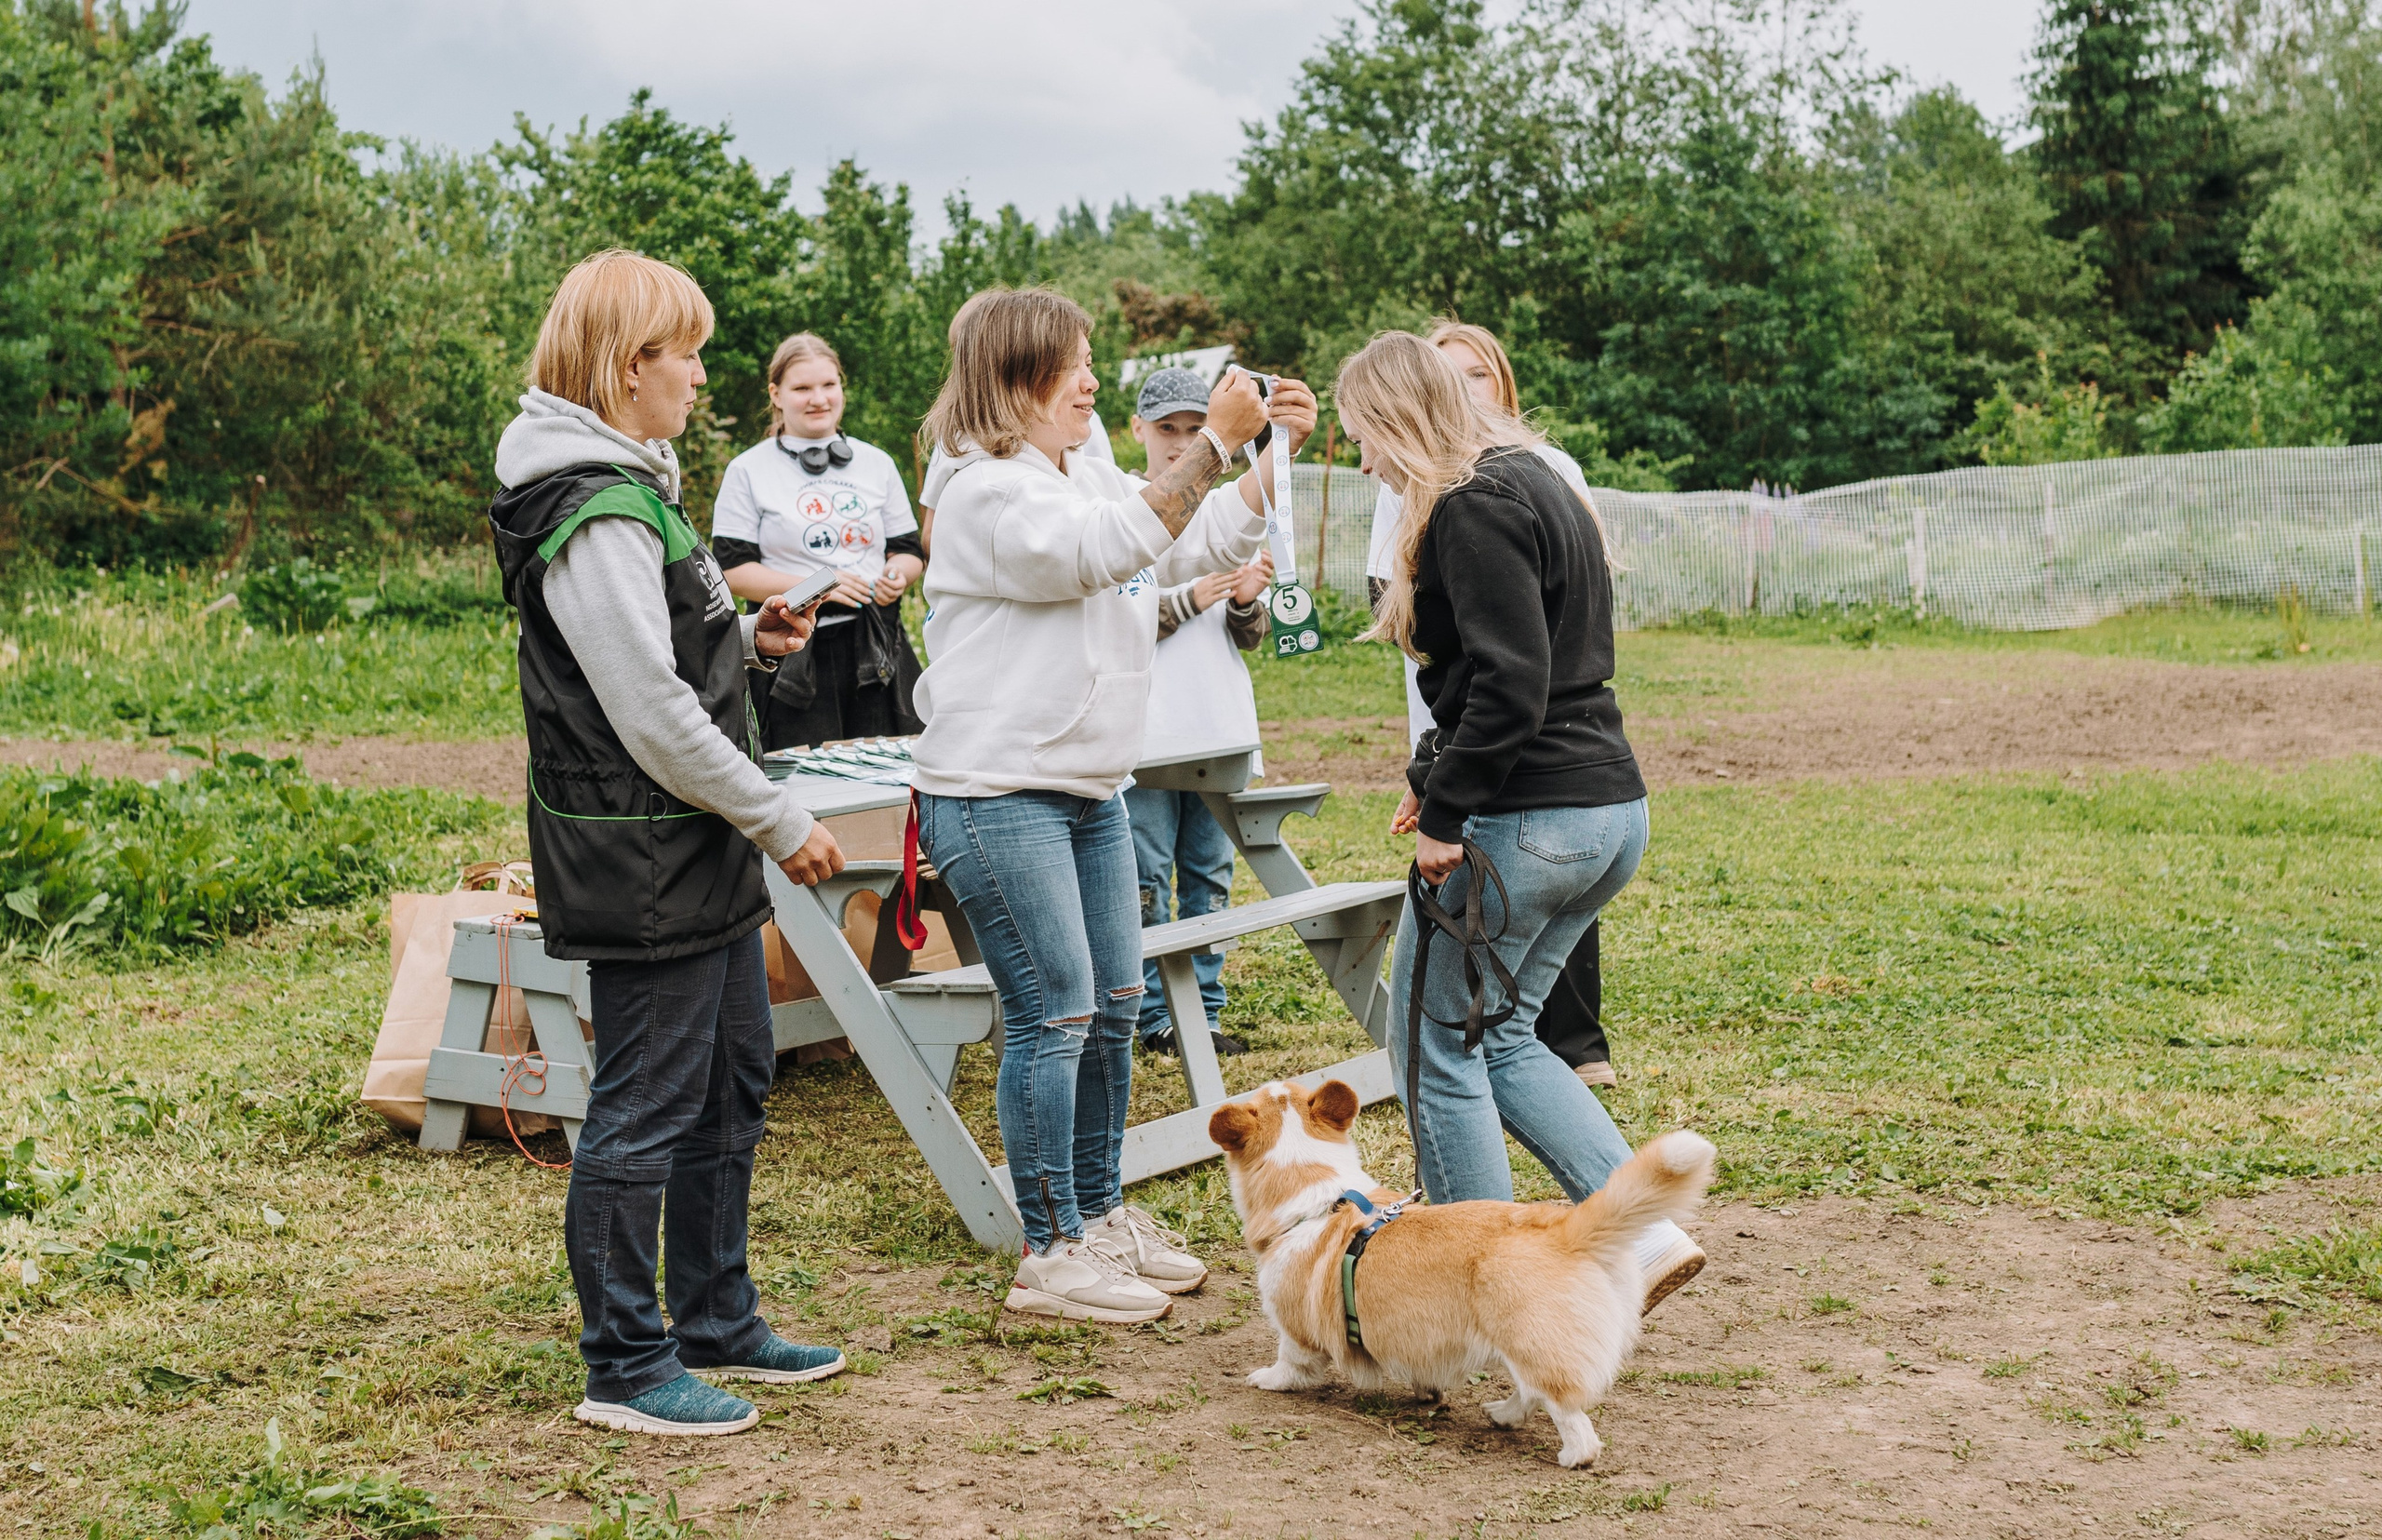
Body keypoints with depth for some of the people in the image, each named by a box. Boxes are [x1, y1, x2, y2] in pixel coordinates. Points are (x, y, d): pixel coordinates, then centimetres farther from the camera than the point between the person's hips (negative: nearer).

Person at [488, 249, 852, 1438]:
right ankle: (624, 1367, 12)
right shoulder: (596, 515, -21)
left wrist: (748, 639, 6)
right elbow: (652, 715, -23)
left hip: (698, 853, 11)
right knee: (645, 1108, -1)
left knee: (731, 1083, 19)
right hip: (641, 862, -11)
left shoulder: (629, 489, 13)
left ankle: (718, 1324, 32)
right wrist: (782, 821, -16)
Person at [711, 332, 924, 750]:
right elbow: (732, 569, -3)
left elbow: (910, 550, 18)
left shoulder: (877, 464, 15)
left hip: (877, 652, 3)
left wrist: (898, 575, -6)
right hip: (794, 659, -3)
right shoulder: (748, 472, 3)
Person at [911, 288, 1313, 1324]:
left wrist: (1274, 451, 4)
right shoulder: (989, 492, -14)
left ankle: (1100, 1214, 28)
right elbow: (1109, 546, -28)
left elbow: (1202, 547, 16)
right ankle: (1050, 1255, 3)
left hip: (1088, 788, 9)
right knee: (1053, 1015, -7)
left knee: (1114, 1004, 14)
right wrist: (1215, 440, -27)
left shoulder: (1090, 474, 14)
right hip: (995, 792, -9)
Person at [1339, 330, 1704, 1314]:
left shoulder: (1473, 507, -15)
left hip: (1522, 824, -10)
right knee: (1500, 1036, 20)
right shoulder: (1541, 483, 16)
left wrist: (1445, 813, -15)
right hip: (1612, 805, 10)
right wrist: (1440, 777, 16)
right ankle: (1644, 1226, 10)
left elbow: (1511, 686, -23)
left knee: (1434, 1047, 6)